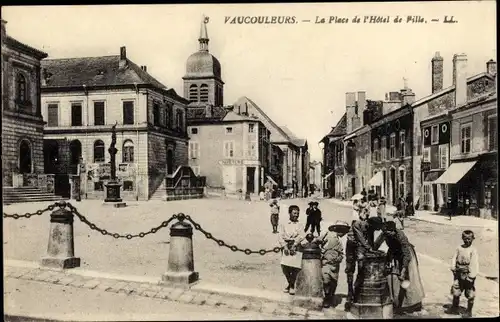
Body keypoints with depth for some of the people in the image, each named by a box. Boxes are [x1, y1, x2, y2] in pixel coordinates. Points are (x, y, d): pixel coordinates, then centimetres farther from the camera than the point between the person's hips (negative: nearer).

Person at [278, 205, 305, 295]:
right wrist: (284, 246, -11)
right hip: (286, 248, 1)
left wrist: (294, 245, -15)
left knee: (295, 268, -7)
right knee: (284, 267, -3)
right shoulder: (284, 225, 12)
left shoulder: (300, 225, 11)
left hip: (296, 248, -1)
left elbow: (301, 236, -4)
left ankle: (292, 285, 14)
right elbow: (281, 236, 3)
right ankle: (289, 283, 21)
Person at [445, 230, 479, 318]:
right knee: (456, 292, 13)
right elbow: (454, 258, 10)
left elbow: (474, 264, -16)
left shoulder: (473, 250, -12)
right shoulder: (459, 248, 4)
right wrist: (453, 267, -4)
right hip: (459, 274, 5)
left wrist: (471, 276, -19)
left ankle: (469, 312, 16)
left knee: (470, 294, 4)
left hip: (468, 274, -5)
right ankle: (454, 308, 27)